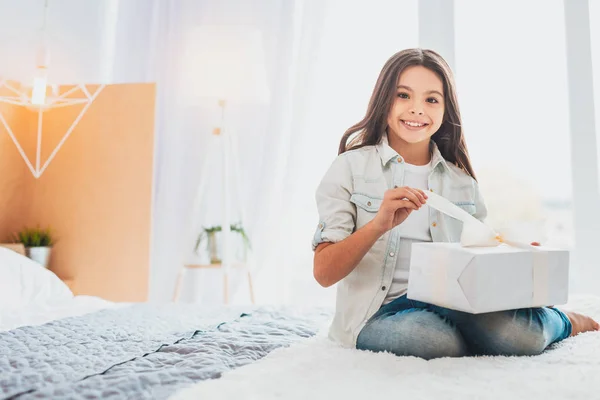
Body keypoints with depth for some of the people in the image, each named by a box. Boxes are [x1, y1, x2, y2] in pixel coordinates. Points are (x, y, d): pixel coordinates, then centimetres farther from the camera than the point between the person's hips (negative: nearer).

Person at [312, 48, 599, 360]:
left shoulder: (462, 180, 10)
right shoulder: (351, 167, -2)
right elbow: (324, 273, -9)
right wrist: (379, 224, -25)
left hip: (451, 306, 3)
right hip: (380, 315, -2)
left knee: (521, 333, -29)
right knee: (437, 338, -34)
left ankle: (562, 321, 8)